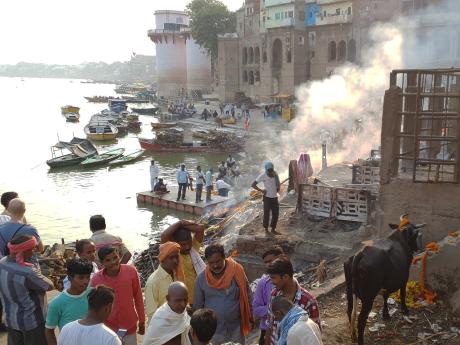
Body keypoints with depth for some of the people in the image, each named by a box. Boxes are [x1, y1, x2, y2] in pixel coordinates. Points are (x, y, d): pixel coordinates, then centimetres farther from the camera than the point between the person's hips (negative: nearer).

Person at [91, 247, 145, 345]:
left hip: (129, 328, 1)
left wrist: (142, 320, 4)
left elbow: (138, 297, -2)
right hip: (107, 329, 0)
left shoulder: (131, 271, -14)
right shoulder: (96, 279, -15)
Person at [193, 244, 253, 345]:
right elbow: (198, 305, 3)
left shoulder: (237, 272, -11)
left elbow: (246, 297, -1)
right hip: (212, 330, 1)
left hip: (235, 328, -1)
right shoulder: (201, 278, -7)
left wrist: (249, 319, 4)